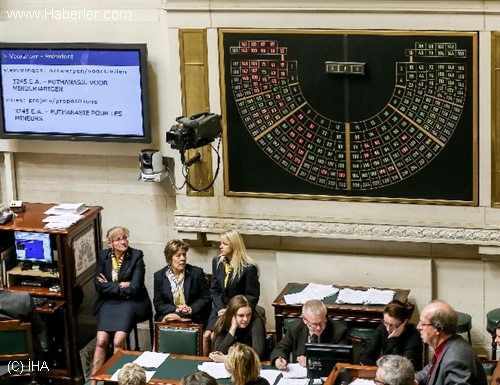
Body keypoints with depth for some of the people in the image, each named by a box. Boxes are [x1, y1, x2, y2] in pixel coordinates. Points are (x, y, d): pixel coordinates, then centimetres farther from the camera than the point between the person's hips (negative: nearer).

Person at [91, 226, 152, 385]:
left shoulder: (136, 256, -7)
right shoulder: (103, 256, 3)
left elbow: (135, 288, -13)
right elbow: (98, 285, -4)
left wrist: (110, 285, -6)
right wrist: (121, 285, -12)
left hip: (130, 302, -2)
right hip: (108, 302, 3)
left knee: (118, 341, -23)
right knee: (101, 341, -17)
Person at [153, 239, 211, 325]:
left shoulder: (197, 272, 2)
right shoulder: (159, 276, 6)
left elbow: (206, 298, 5)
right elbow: (158, 304, 4)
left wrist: (191, 309, -12)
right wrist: (176, 310, -13)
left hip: (193, 318, -1)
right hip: (168, 316, 1)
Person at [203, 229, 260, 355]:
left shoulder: (249, 268, -12)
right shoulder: (217, 262, 5)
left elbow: (252, 297, -9)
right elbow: (215, 290, 7)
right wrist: (220, 309, -10)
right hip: (220, 309, 5)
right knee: (206, 336, -16)